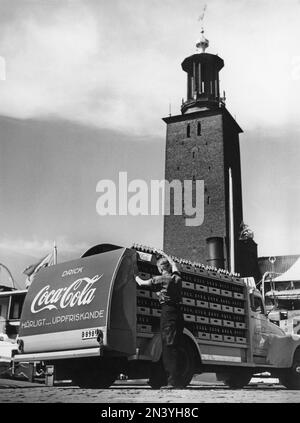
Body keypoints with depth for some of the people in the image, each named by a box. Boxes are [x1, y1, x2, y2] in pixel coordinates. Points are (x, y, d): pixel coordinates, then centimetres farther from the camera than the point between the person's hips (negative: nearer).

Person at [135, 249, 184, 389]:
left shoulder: (160, 279, -5)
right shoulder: (177, 277, 13)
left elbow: (142, 283, 5)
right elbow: (173, 264, 35)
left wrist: (135, 276, 25)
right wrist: (163, 254, 48)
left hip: (168, 313, -7)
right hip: (178, 313, 7)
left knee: (168, 347, -8)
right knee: (174, 347, 11)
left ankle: (173, 381, -13)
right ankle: (177, 381, 12)